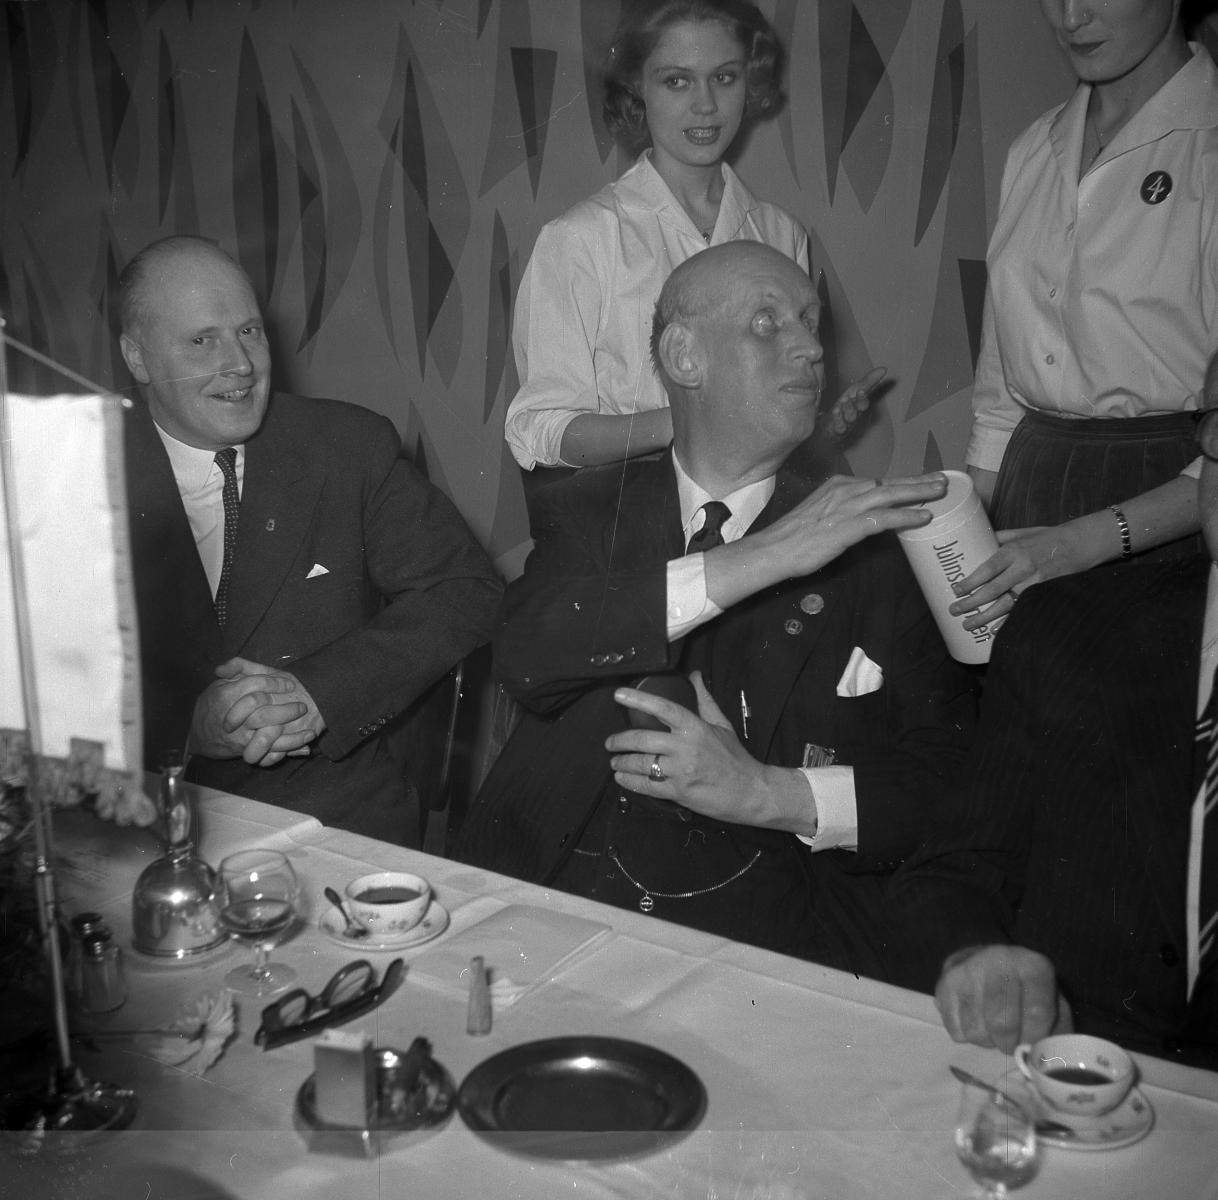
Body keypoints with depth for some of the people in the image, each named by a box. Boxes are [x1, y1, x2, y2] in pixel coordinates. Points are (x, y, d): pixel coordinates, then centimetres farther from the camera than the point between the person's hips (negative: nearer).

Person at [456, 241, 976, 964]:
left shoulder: (870, 550, 8)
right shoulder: (592, 509, 10)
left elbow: (949, 768, 4)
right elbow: (524, 657, -11)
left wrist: (770, 792, -12)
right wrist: (763, 558, -15)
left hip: (762, 928, 0)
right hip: (551, 897, 1)